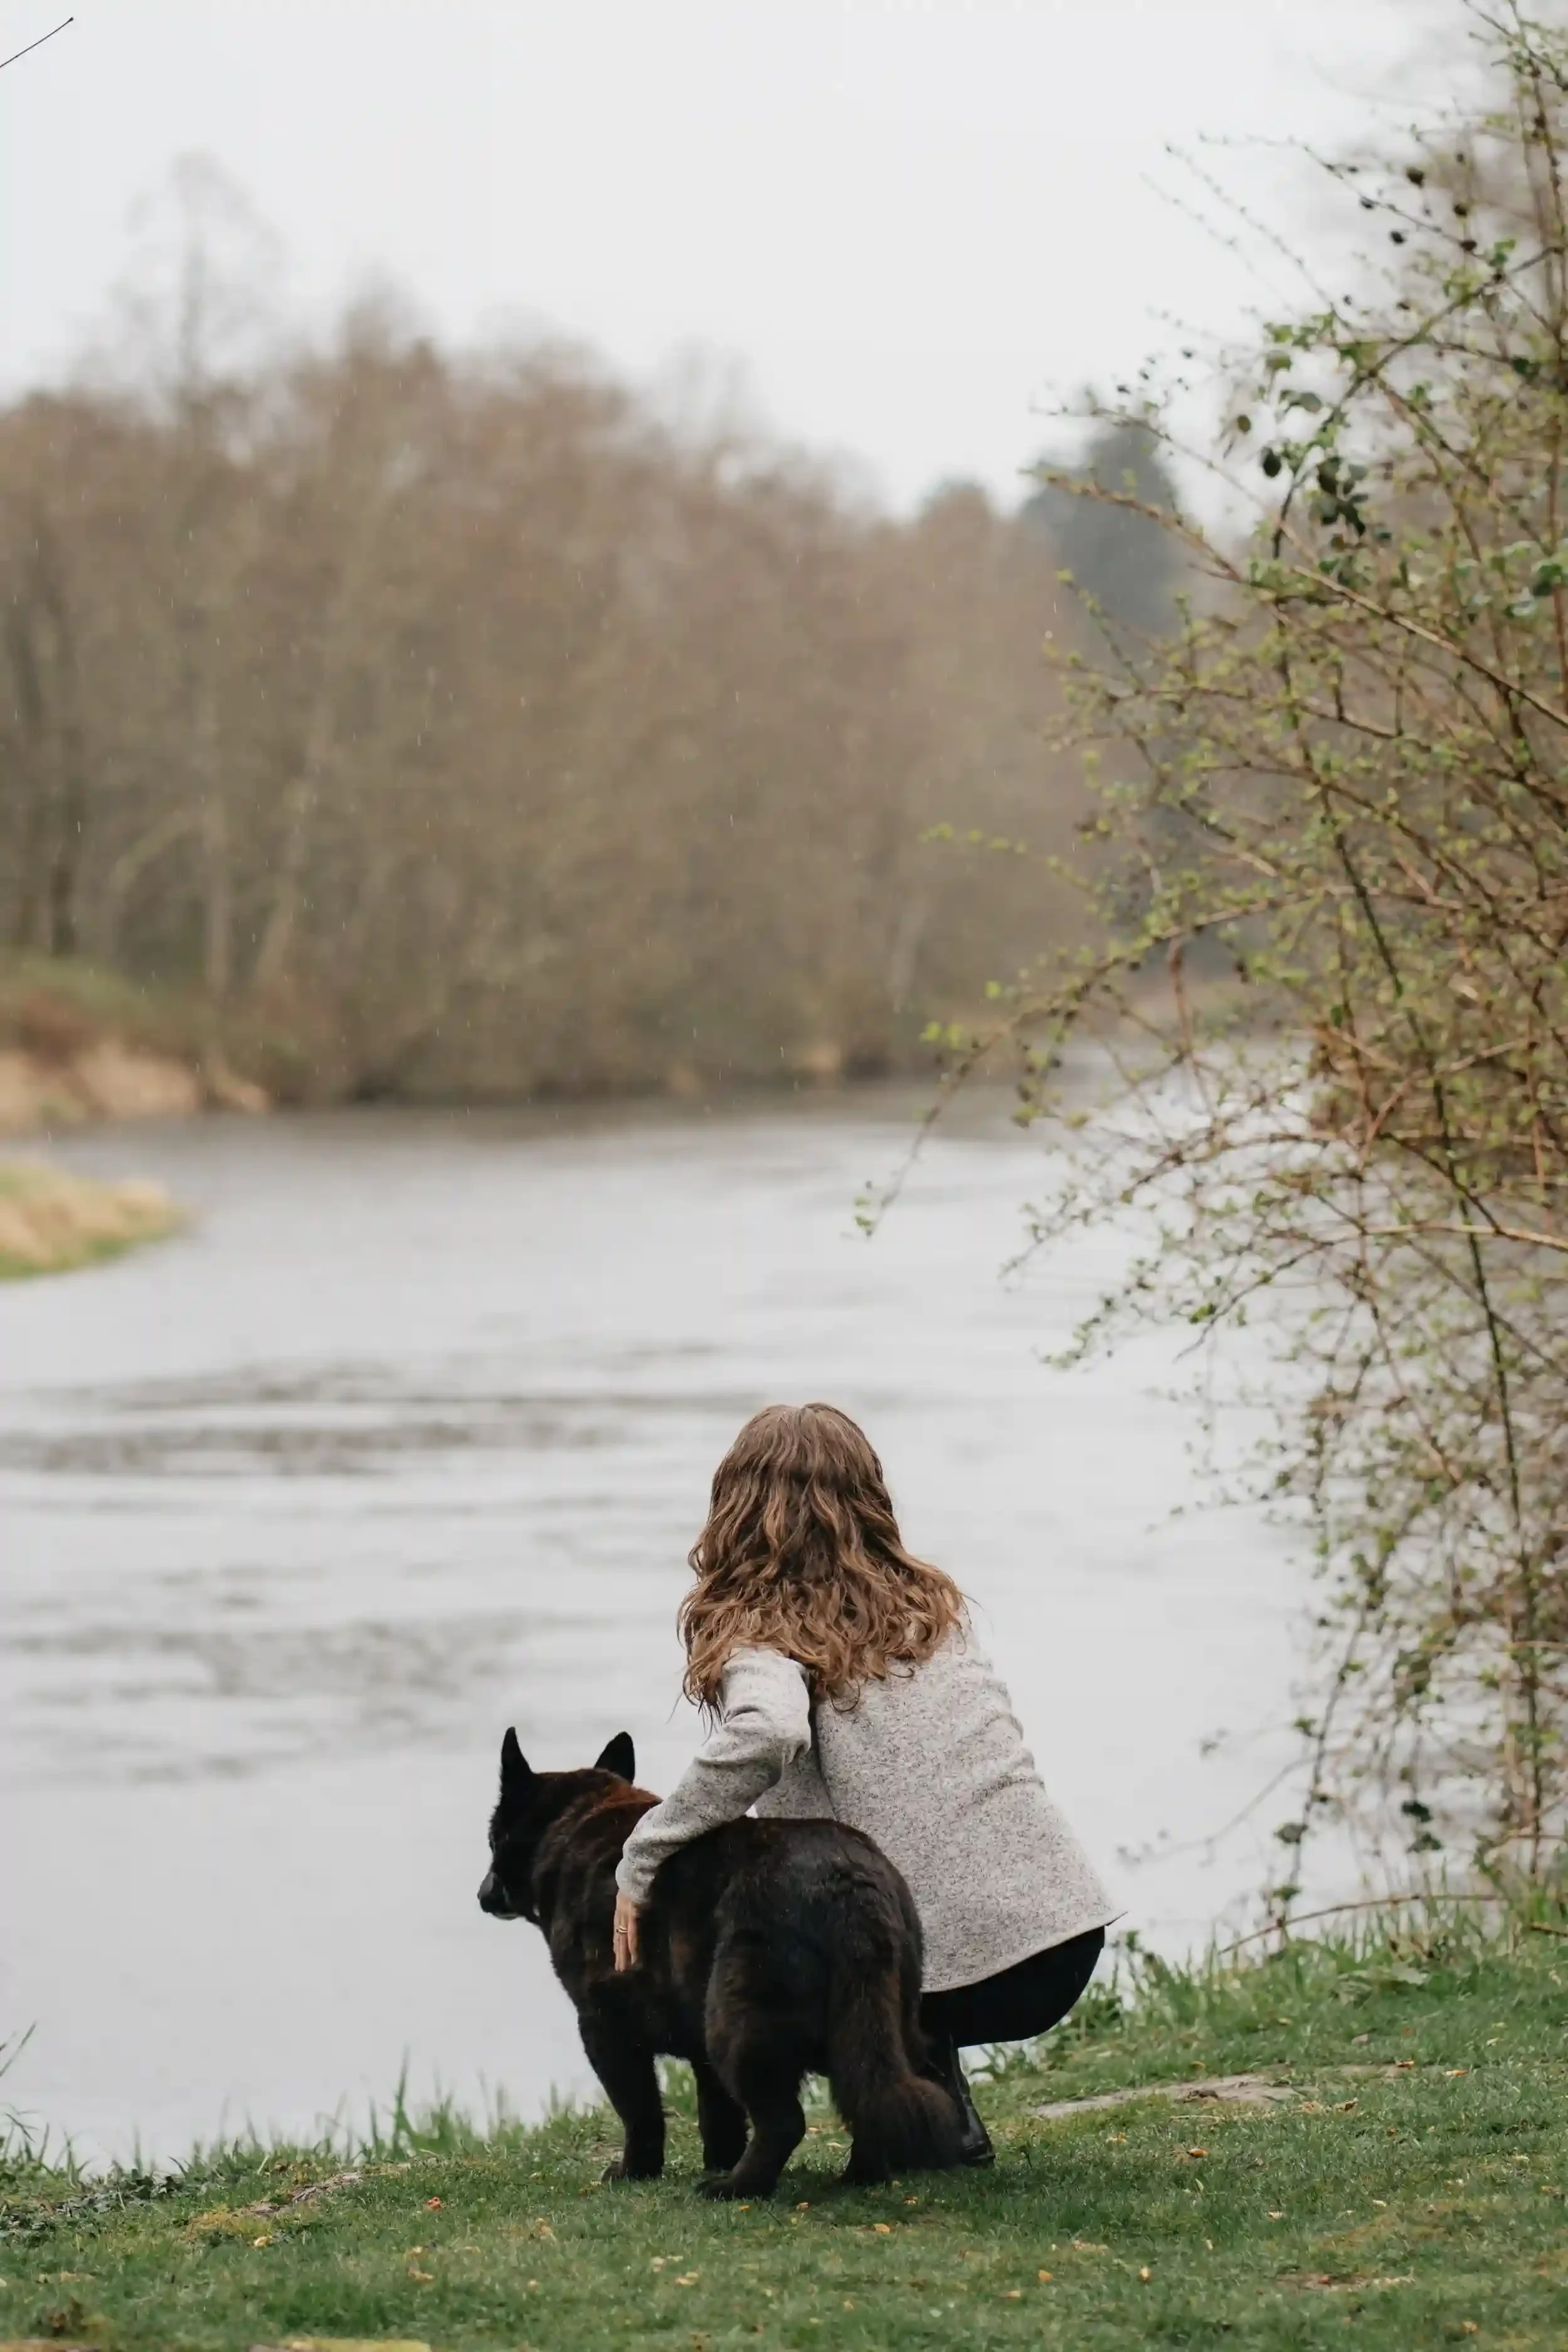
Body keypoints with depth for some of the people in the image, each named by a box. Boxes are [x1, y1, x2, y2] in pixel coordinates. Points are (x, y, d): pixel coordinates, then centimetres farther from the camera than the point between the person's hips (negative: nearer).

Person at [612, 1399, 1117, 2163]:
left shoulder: (766, 1634, -4)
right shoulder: (930, 1606, 16)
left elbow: (768, 1732, -26)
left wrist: (638, 1867, -17)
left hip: (958, 1971, -6)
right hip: (1067, 1934, 6)